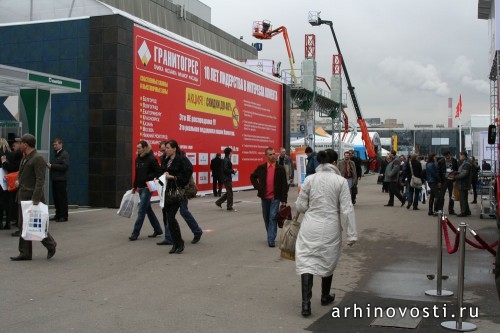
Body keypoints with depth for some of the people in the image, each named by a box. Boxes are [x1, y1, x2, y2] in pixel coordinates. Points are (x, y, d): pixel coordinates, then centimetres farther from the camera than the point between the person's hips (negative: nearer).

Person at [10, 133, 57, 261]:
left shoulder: (38, 159, -14)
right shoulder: (24, 158, 15)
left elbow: (40, 180, -20)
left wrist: (36, 199, -25)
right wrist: (18, 180, 10)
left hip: (33, 197, -9)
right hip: (23, 197, 9)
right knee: (23, 225, 9)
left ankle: (51, 245, 14)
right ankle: (25, 253, 14)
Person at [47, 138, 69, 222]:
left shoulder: (65, 154, -7)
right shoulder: (55, 153, 18)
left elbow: (65, 166, -18)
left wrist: (52, 166, -17)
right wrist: (49, 165, 3)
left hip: (61, 180, -8)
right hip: (54, 179, 8)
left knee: (62, 198, -5)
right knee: (55, 197, 10)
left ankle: (64, 216, 0)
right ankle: (58, 215, 18)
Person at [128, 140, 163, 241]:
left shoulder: (152, 159, -12)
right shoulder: (138, 159, 11)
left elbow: (159, 172, -13)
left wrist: (148, 178, -20)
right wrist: (135, 186, 17)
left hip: (147, 188, -8)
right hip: (140, 188, 8)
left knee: (141, 211, -7)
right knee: (148, 209, 14)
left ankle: (135, 233, -5)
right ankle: (158, 229, 25)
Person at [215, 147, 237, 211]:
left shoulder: (227, 159, 13)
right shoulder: (226, 160, -17)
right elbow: (225, 169, -24)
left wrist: (233, 171, 6)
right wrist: (233, 171, -18)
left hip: (228, 178, 10)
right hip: (227, 178, -10)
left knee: (229, 192, 16)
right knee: (230, 192, -3)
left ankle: (218, 202, 24)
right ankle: (230, 207, 4)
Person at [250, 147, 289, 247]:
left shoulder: (280, 169, -2)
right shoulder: (261, 168, 3)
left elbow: (284, 185, -2)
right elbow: (253, 177, 19)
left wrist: (284, 199, -6)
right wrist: (257, 187, 5)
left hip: (275, 197, -3)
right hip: (264, 197, 3)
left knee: (273, 218, -10)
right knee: (266, 218, 13)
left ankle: (271, 239, -9)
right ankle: (271, 235, 30)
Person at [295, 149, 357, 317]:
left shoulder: (310, 179, -2)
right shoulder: (341, 181, -6)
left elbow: (300, 206, 1)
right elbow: (347, 209, -8)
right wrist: (352, 234, -4)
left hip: (310, 227, 0)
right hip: (330, 228, 0)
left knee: (306, 262, 1)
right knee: (327, 262, 19)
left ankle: (306, 303, -12)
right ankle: (325, 297, 37)